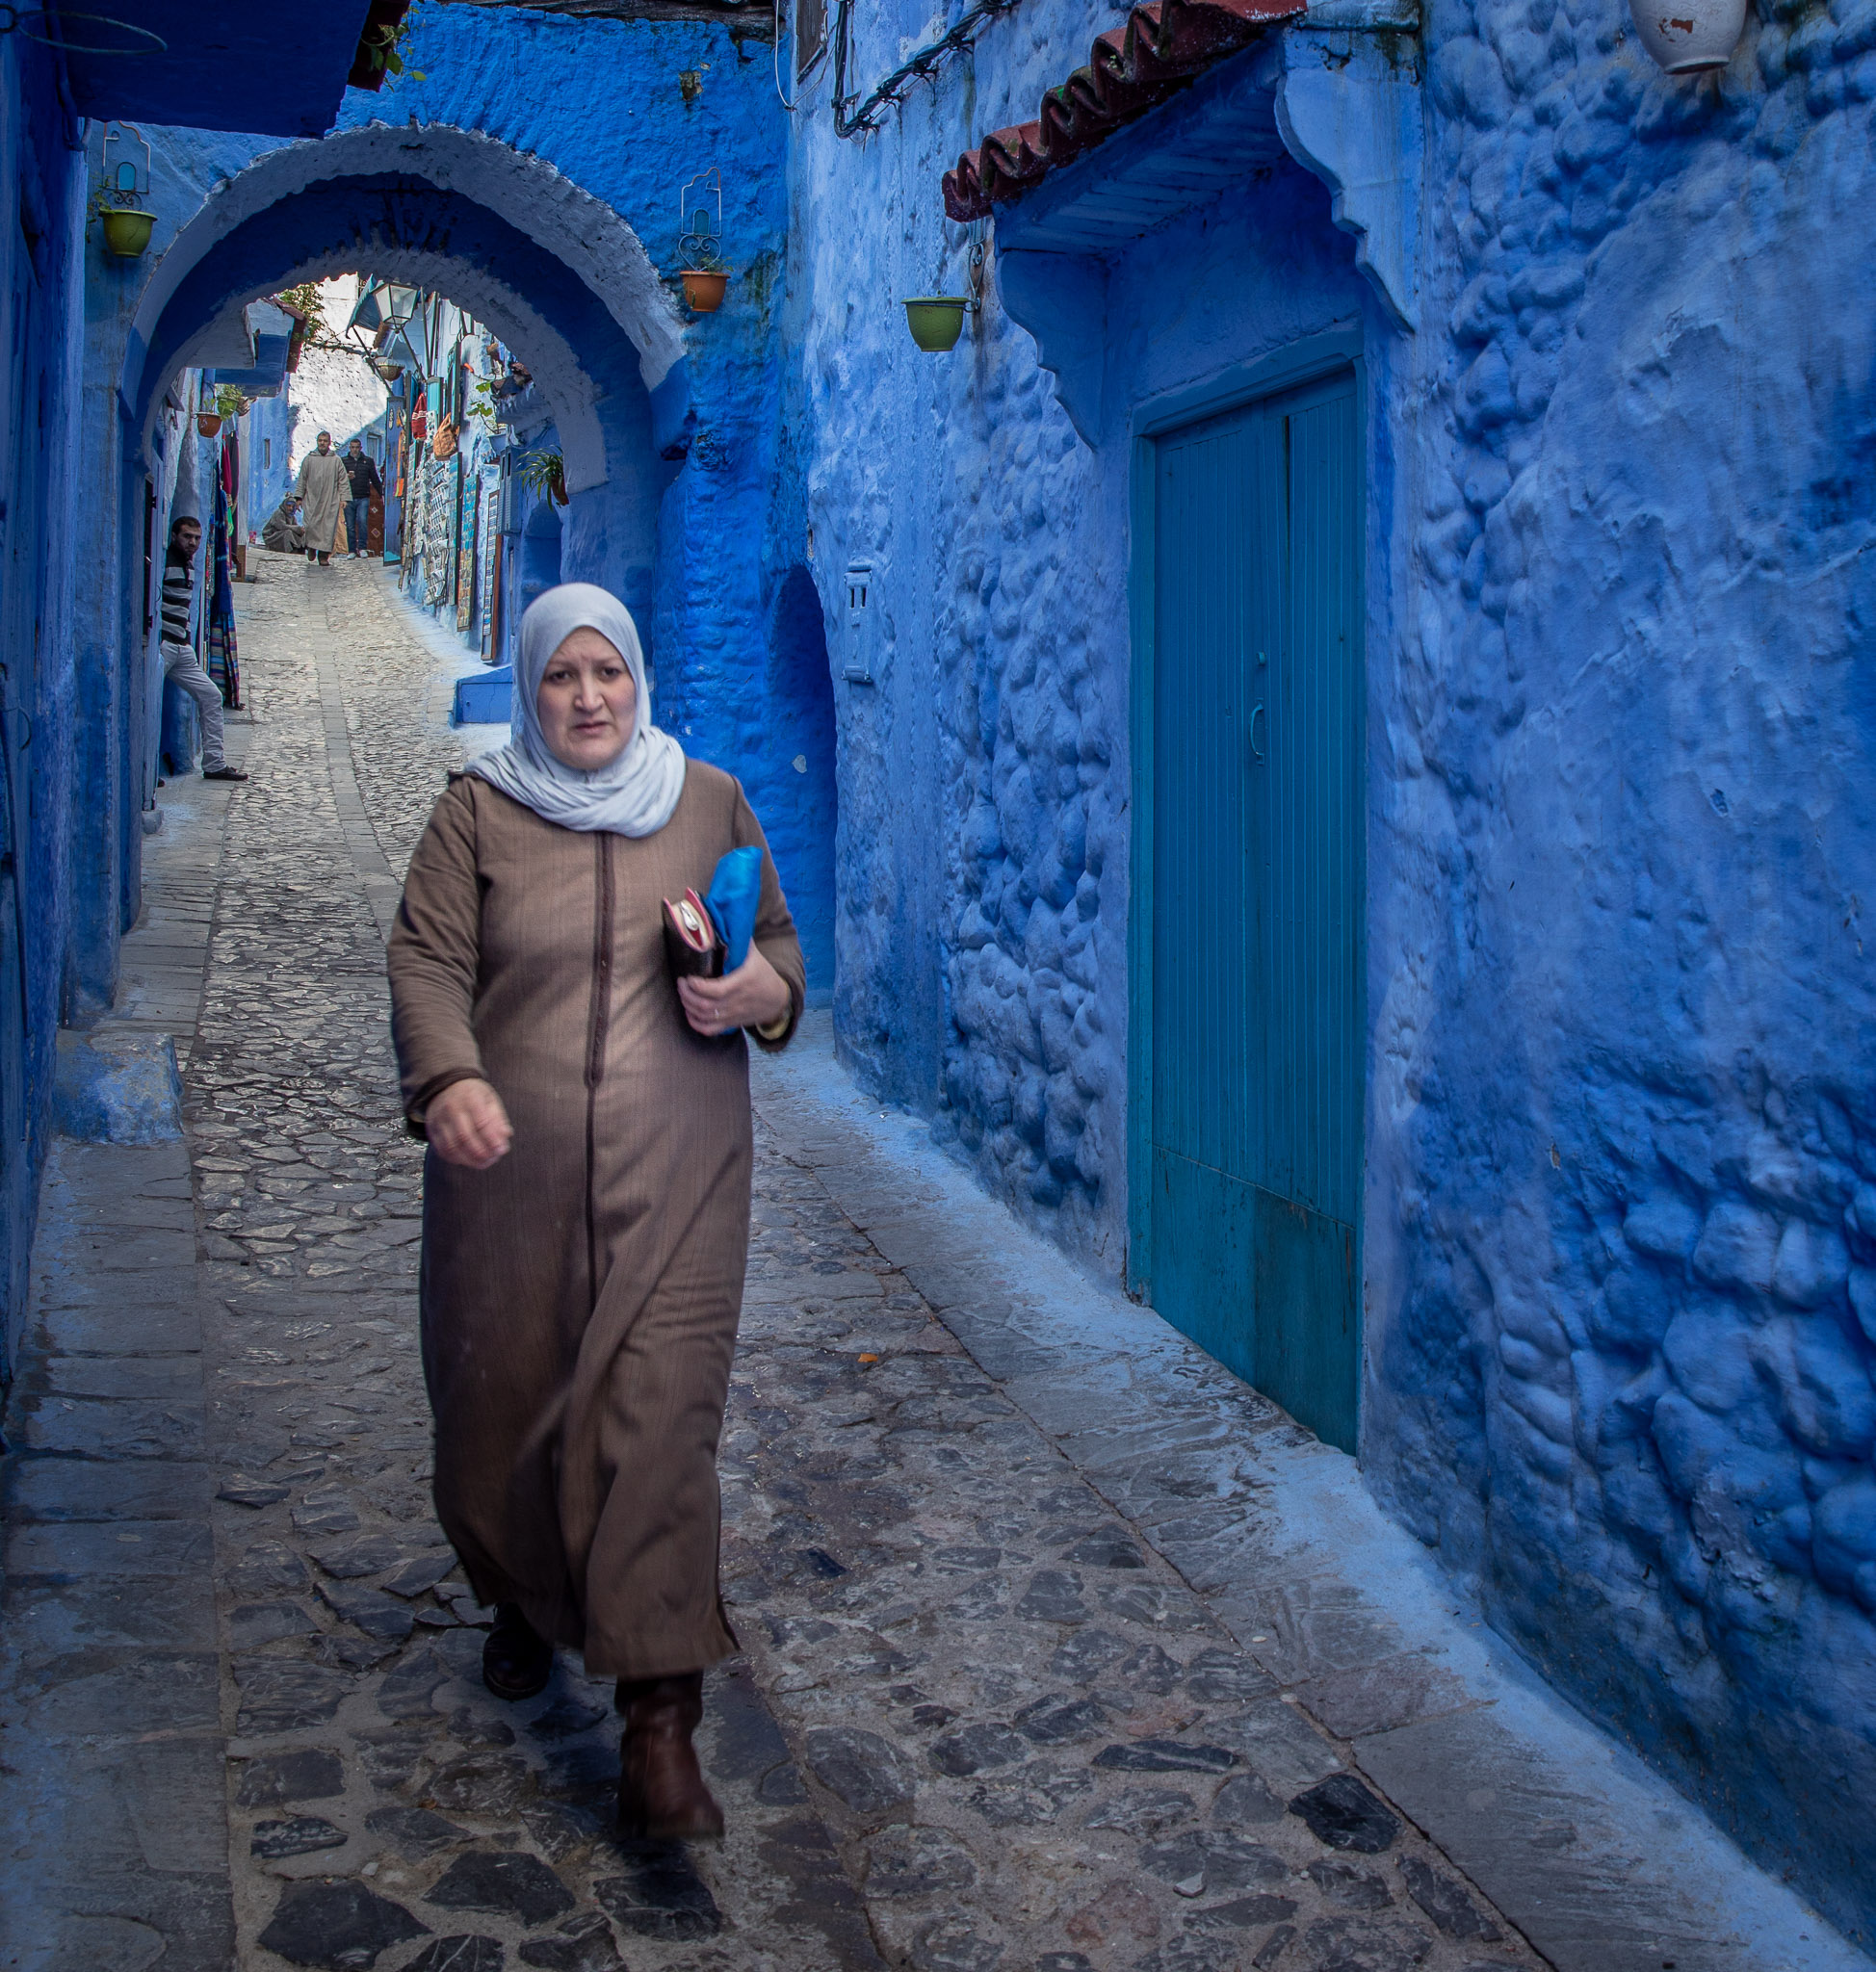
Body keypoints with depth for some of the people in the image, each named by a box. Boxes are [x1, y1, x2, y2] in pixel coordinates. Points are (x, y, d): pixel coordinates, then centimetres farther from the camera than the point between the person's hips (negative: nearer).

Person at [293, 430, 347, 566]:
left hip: (330, 501, 0)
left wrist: (344, 498, -1)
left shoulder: (336, 460, 6)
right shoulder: (308, 459, 8)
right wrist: (299, 497, 5)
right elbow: (302, 480, 11)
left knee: (328, 527, -4)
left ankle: (323, 555, 2)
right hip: (312, 499, 0)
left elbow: (343, 481, 7)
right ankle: (311, 547, 19)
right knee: (311, 525, -6)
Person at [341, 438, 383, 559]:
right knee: (350, 526, 0)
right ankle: (352, 550, 5)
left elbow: (375, 480, 17)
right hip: (349, 498, 1)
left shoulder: (368, 461, 11)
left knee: (362, 521, -17)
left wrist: (381, 494, 16)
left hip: (363, 499, -1)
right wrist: (346, 478, -13)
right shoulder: (343, 461, 10)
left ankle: (362, 547, -9)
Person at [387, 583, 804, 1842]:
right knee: (501, 1406, 11)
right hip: (512, 1174, 1)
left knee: (660, 1423, -8)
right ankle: (527, 1605, 42)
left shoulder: (710, 802, 10)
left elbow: (779, 938, 16)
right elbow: (427, 958, -5)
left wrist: (764, 992, -8)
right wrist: (448, 1079, -25)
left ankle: (661, 1723, -3)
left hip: (673, 1176, 0)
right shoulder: (478, 812, 5)